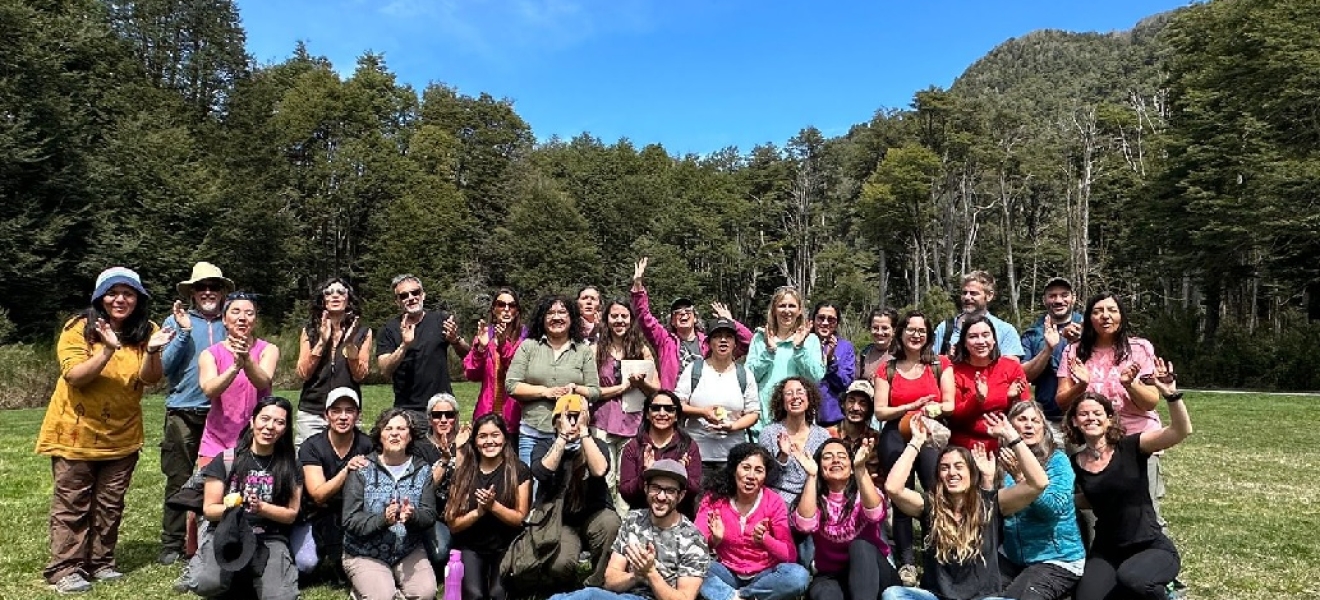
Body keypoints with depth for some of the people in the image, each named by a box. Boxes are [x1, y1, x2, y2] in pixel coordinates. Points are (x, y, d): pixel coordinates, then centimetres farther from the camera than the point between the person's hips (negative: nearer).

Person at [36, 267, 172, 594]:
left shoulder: (145, 330, -2)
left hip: (121, 435, 3)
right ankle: (65, 569, 9)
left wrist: (152, 351, -32)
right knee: (72, 504, 3)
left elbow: (151, 378, -12)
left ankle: (101, 562, 20)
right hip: (76, 431, -3)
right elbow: (75, 377, -19)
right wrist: (108, 349, -33)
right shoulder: (78, 329, -10)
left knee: (110, 505, 10)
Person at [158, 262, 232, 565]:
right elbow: (163, 366, -4)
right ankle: (173, 544, 11)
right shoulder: (176, 321, 3)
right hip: (183, 412, -1)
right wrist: (183, 332, -13)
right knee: (179, 480, 2)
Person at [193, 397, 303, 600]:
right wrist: (231, 507, -19)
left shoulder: (290, 466, 6)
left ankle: (253, 578, 5)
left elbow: (291, 514, 5)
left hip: (270, 539, 1)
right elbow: (208, 510, 3)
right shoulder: (226, 459, 3)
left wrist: (261, 507, -14)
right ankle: (239, 576, -2)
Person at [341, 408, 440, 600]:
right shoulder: (362, 470, -5)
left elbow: (430, 515, -3)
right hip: (365, 554, -2)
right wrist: (382, 519, -27)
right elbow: (351, 520, -10)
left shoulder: (422, 470, 3)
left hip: (409, 551, 2)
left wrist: (412, 516, -26)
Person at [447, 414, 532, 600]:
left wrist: (493, 506, -20)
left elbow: (521, 518, -5)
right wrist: (478, 511, -19)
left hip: (506, 546, -1)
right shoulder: (462, 472, 0)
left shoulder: (519, 471, -4)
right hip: (470, 547, 1)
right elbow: (452, 524, -2)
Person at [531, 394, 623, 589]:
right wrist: (563, 435, -16)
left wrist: (584, 432, -17)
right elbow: (542, 472, -19)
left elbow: (599, 470, -19)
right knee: (560, 564, -31)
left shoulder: (595, 445, 4)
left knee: (610, 522, -34)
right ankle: (568, 589, 8)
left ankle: (598, 584, -12)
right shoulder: (545, 446, 5)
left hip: (592, 517, 1)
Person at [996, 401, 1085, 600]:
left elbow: (1053, 508, -22)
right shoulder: (1005, 461, 4)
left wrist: (1021, 478, -34)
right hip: (1012, 557, 4)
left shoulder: (1057, 460, -7)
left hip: (1057, 559, -4)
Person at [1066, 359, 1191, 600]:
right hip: (1106, 551, 4)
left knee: (1130, 577, -36)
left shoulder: (1130, 448, -9)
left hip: (1152, 547, -4)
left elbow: (1182, 430, -22)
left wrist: (1171, 394, -37)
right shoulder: (1075, 464, 2)